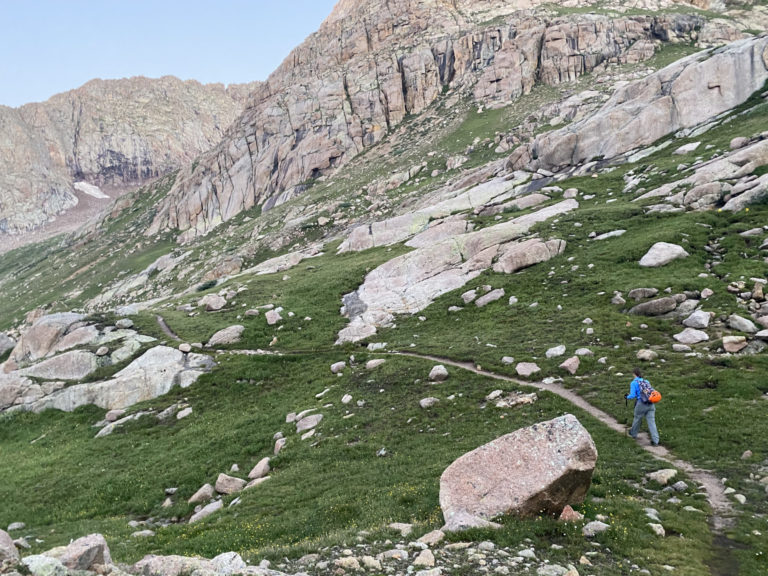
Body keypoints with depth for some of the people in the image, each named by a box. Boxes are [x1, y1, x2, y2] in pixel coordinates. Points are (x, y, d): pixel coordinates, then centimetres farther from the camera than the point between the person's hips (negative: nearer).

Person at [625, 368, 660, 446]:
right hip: (650, 404, 4)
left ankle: (633, 433, 41)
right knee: (651, 421, 3)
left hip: (641, 404, -4)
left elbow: (632, 395, -9)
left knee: (637, 419, 18)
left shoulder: (634, 383, -3)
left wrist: (627, 397, 12)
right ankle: (655, 441, -2)